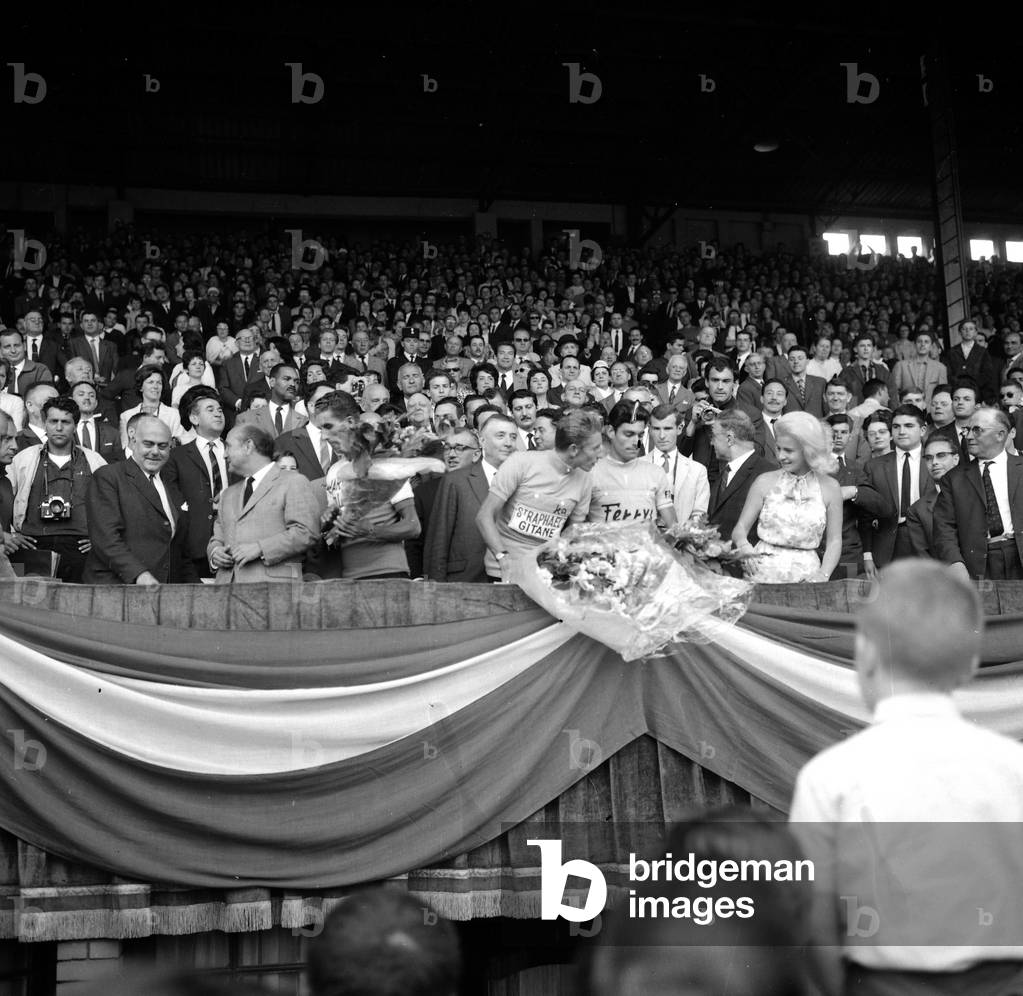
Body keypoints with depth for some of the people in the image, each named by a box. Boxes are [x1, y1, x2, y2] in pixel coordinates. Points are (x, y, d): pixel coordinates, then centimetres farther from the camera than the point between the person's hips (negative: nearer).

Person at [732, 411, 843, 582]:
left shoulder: (829, 487, 5)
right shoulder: (764, 482, 5)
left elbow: (834, 540, 8)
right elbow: (740, 529, 6)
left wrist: (823, 575, -8)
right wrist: (743, 545, -16)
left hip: (806, 576, 0)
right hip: (763, 573, 0)